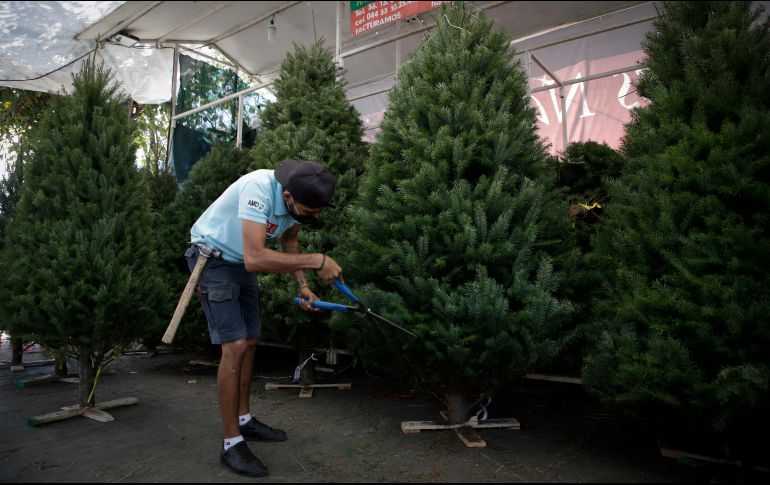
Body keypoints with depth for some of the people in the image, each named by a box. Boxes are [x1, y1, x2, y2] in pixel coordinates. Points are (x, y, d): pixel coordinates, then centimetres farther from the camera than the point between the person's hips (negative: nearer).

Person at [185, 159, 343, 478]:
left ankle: (244, 420, 26)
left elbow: (288, 240, 6)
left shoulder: (300, 200, -12)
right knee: (235, 346, -13)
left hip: (241, 263, 8)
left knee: (250, 342, 10)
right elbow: (255, 259, -44)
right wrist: (316, 261, -39)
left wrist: (302, 286, -5)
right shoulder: (259, 189, -36)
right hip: (212, 258, -8)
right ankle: (232, 444, -2)